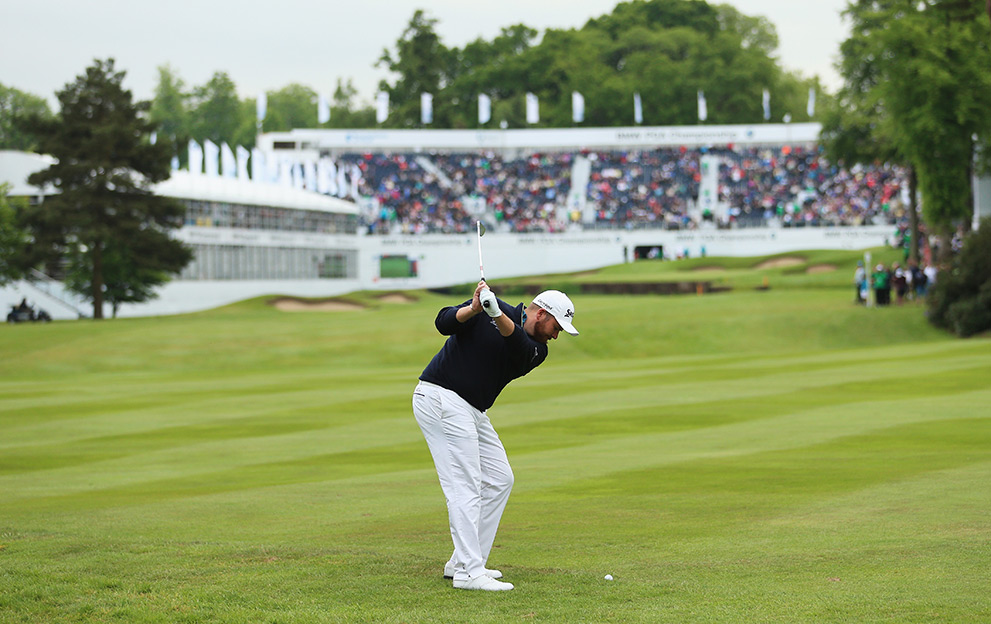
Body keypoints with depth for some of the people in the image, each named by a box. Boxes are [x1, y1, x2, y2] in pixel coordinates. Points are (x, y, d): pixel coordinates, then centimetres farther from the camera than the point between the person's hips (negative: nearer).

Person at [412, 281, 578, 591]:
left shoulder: (537, 350, 5)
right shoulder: (484, 313, -6)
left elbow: (518, 348, -18)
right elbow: (444, 322, -16)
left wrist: (497, 315, -36)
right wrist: (474, 309, -34)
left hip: (473, 411, 9)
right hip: (442, 398, -9)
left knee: (499, 480, 10)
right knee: (465, 486, -13)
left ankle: (461, 562, 14)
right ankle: (468, 572, -15)